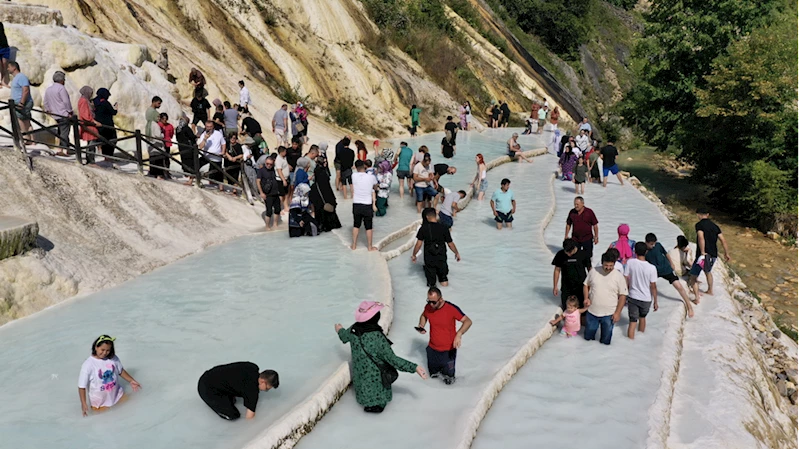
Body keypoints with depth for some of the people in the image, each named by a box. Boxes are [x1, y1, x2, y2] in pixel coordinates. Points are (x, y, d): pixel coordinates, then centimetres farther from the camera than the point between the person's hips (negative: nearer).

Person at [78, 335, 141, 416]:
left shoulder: (113, 358, -12)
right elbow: (81, 386, -20)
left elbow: (121, 371, 8)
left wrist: (131, 381, 5)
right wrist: (83, 403, -27)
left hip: (117, 395, 4)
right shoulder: (88, 365, -23)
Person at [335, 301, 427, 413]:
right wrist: (414, 367, -28)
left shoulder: (353, 329, -16)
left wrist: (340, 330, 32)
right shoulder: (377, 337, -35)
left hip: (359, 374, 6)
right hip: (375, 378, -6)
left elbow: (344, 337, 8)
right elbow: (392, 359, -31)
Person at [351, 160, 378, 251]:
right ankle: (369, 247, 18)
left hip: (356, 205, 2)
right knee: (368, 227, 9)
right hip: (367, 206, -2)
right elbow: (375, 188, 9)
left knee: (356, 225, 15)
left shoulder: (354, 176, -9)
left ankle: (354, 245, 22)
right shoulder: (371, 177, -11)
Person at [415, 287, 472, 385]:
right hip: (432, 348, 4)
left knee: (449, 377, 11)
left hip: (448, 350, -4)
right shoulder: (428, 307, -11)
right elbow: (424, 316, 13)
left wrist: (459, 334, -35)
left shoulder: (452, 309, -24)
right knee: (433, 374, 20)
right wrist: (421, 325, -8)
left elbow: (468, 321, -20)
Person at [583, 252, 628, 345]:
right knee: (588, 337, 17)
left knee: (605, 341, 12)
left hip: (609, 314, -2)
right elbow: (586, 285, 7)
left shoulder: (619, 276, -11)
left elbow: (623, 295, -7)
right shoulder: (593, 271, -6)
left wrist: (617, 312, -11)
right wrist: (586, 298, -9)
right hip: (592, 311, 2)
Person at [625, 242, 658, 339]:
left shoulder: (630, 263, -15)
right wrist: (655, 302, 0)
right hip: (646, 299, 1)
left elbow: (626, 280, -7)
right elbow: (653, 287, -12)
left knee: (632, 321, 6)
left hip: (632, 297, 0)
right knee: (642, 318, 25)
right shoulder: (651, 268, -18)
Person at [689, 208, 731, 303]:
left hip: (703, 255, -7)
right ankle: (710, 291, 47)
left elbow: (701, 238, -27)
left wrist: (703, 252, -26)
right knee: (708, 272, 33)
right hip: (713, 255, 7)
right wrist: (726, 253, 13)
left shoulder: (699, 225, -11)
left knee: (693, 277, 3)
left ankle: (697, 298, -6)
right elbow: (723, 240, 5)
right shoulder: (715, 226, 8)